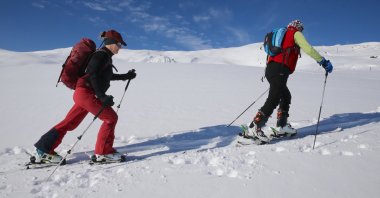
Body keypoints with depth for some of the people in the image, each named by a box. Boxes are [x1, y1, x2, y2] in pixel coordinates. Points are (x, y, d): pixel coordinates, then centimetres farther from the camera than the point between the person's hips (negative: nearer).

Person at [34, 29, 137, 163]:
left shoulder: (106, 56, 20)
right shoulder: (101, 55, -10)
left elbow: (108, 76, 32)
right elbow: (93, 75, -21)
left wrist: (126, 76, 33)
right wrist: (102, 96, -26)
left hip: (83, 93, 10)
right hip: (86, 93, -10)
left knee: (70, 122, 12)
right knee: (111, 117, -7)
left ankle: (43, 150, 20)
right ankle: (103, 152, 1)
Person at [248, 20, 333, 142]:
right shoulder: (296, 34, 10)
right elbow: (308, 49, -3)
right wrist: (323, 61, 4)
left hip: (270, 69, 9)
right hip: (280, 71, -9)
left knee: (286, 97, 18)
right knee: (274, 99, -14)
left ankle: (282, 125, 12)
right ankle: (255, 126, -20)